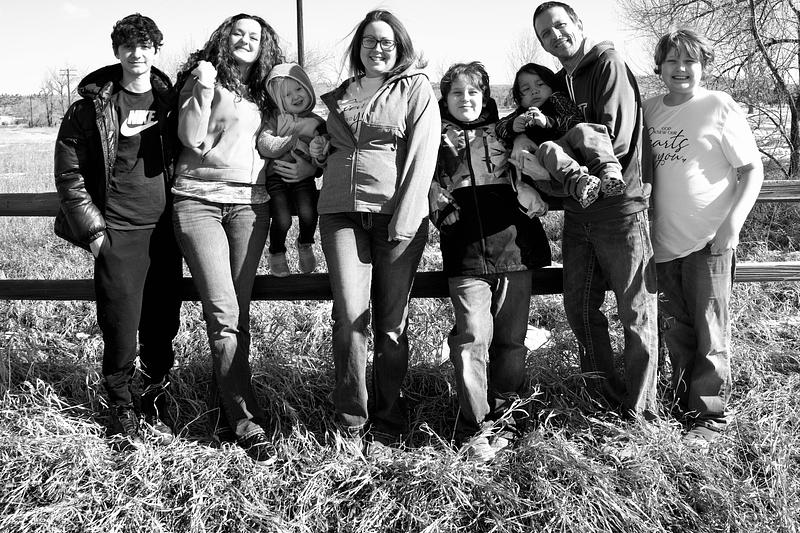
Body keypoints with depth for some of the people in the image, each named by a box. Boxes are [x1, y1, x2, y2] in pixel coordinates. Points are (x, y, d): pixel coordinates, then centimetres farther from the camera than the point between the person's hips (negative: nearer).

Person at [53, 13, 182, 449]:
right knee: (121, 330, -1)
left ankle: (155, 408, 23)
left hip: (164, 229, 3)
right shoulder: (92, 105, 0)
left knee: (162, 327, 7)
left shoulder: (170, 99, 9)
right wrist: (92, 228, -5)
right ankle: (122, 412, 17)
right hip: (118, 233, -3)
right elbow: (68, 171, 0)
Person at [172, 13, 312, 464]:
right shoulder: (203, 77, 6)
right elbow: (192, 140, -6)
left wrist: (307, 165, 6)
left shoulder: (268, 92, 18)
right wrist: (204, 89, -14)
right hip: (200, 200, -4)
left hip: (250, 205, 4)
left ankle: (226, 409, 14)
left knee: (239, 312, 2)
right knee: (223, 313, -12)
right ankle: (247, 421, -8)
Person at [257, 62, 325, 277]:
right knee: (282, 219, -19)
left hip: (303, 178, 1)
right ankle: (276, 252, 14)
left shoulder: (317, 122, 8)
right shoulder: (275, 118, 3)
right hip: (276, 177, -1)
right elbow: (264, 146, -13)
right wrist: (296, 138, -10)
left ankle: (305, 244, 10)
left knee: (308, 213, -24)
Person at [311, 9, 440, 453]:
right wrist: (316, 148, 12)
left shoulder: (416, 88, 8)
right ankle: (351, 425, 2)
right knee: (350, 315, -8)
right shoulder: (338, 95, 20)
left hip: (396, 215, -2)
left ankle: (388, 425, 11)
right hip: (341, 212, 3)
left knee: (391, 323, 0)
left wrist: (403, 222, -11)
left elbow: (422, 155, -3)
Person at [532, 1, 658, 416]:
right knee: (579, 305, 12)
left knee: (636, 309, 0)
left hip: (620, 204, -8)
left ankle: (640, 409, 9)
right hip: (577, 212, 8)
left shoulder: (609, 65, -6)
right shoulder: (557, 84, 16)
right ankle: (606, 394, 28)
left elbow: (613, 137, -16)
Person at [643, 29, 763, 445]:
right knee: (677, 332, 15)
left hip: (710, 240, -5)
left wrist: (733, 221, -17)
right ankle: (682, 403, 30)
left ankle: (709, 415, 12)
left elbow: (752, 170, -5)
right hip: (664, 241, 5)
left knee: (710, 335, 1)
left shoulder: (720, 107, -5)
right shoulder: (650, 109, 8)